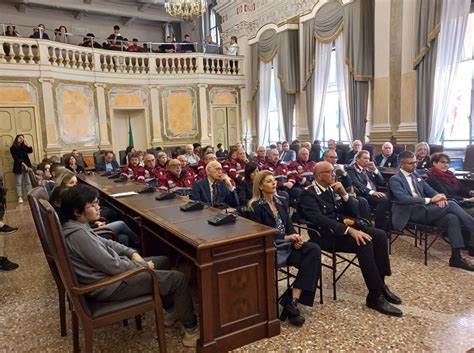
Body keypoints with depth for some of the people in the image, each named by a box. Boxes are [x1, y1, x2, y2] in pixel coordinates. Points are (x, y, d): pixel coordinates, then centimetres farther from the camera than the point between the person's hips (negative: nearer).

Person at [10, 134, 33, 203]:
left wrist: (26, 144, -8)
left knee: (28, 182, 0)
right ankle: (20, 197, -2)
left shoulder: (24, 147, 16)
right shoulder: (13, 148, 2)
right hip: (18, 167, -3)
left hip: (27, 165, 3)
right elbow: (16, 158, -7)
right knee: (19, 183, -2)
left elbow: (30, 151, 1)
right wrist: (23, 164, -15)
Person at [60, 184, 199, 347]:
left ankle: (172, 309, 31)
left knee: (164, 261, 18)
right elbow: (114, 267, -26)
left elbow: (105, 243, 15)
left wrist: (132, 253, 1)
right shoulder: (78, 234, -29)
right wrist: (144, 266, -11)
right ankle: (191, 328, 12)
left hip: (108, 269, 10)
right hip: (109, 285, -10)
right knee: (177, 279, -7)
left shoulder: (75, 225, 2)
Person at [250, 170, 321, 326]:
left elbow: (289, 225, 13)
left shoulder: (282, 201, 16)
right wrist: (286, 237, -15)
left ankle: (292, 300, -24)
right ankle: (291, 301, -15)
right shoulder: (256, 206, -3)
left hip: (287, 244, 6)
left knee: (314, 250, -22)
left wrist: (295, 239, -9)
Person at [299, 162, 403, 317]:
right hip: (326, 234, -8)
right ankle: (375, 296, -19)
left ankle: (380, 283, 0)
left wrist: (344, 194, -7)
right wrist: (349, 230, -31)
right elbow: (320, 220, -24)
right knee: (365, 243, -28)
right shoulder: (308, 194, -10)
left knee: (380, 235, -10)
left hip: (343, 227, 8)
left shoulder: (332, 189, 12)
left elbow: (353, 211, 10)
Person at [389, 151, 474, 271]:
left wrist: (438, 197, -8)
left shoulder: (415, 175, 20)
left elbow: (429, 190, 18)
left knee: (452, 218, -22)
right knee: (451, 205, -21)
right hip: (411, 213, -7)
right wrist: (430, 200, -23)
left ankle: (456, 257, -20)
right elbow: (403, 198, -19)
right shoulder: (395, 179, -4)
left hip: (425, 209, 7)